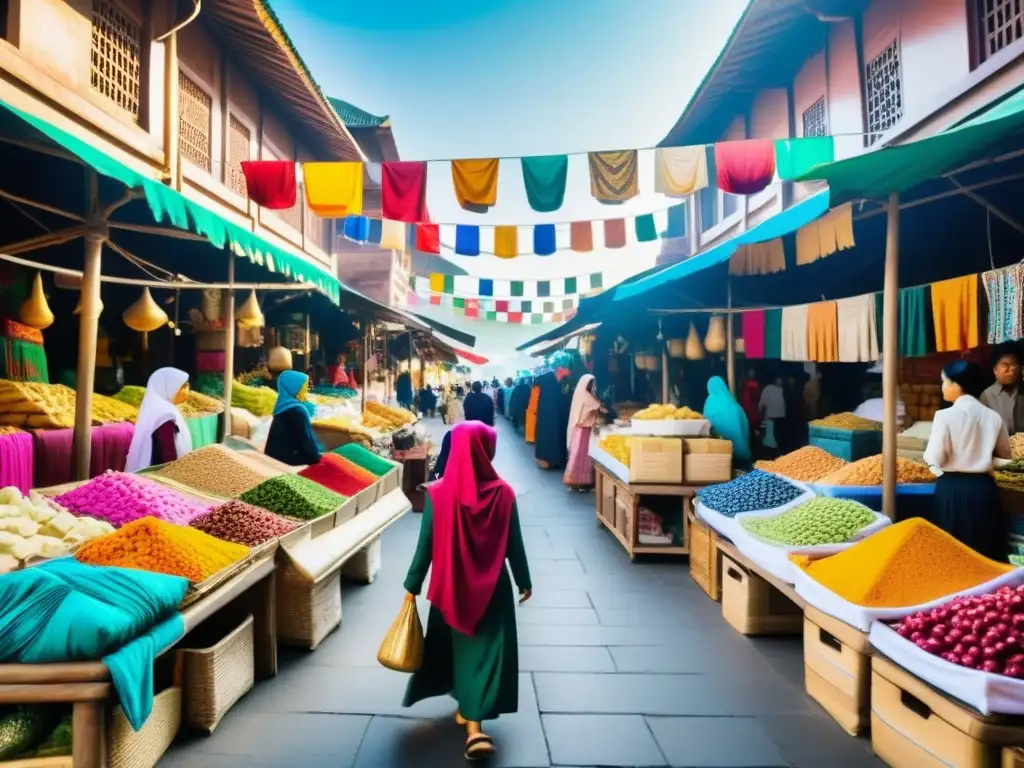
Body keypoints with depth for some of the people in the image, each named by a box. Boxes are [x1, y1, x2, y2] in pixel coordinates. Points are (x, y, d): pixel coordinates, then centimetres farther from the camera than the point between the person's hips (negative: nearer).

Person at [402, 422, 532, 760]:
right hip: (492, 587, -1)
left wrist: (412, 587, 3)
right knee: (485, 649, 9)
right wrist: (524, 581, 10)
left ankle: (466, 707, 41)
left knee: (456, 643, 22)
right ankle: (474, 724, 2)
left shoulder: (438, 493, -14)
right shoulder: (503, 493, -12)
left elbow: (426, 546, -9)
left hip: (451, 586, 1)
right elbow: (514, 545, -4)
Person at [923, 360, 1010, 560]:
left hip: (952, 487, -4)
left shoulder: (945, 416, -15)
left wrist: (928, 457, 5)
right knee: (987, 546, 16)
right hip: (984, 486, 4)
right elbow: (1005, 453, 14)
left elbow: (935, 458, -16)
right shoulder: (993, 416, 0)